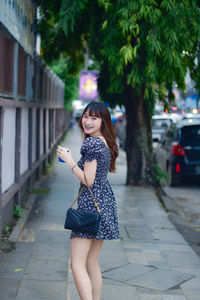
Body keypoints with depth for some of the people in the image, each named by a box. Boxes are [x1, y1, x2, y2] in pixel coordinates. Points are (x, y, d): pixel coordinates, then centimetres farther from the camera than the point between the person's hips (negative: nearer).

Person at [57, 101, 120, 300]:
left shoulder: (91, 143, -15)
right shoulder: (106, 142, 13)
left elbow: (88, 180, -18)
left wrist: (69, 160, -11)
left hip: (91, 203, -10)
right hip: (105, 201, 10)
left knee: (77, 265, -7)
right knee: (91, 263, 17)